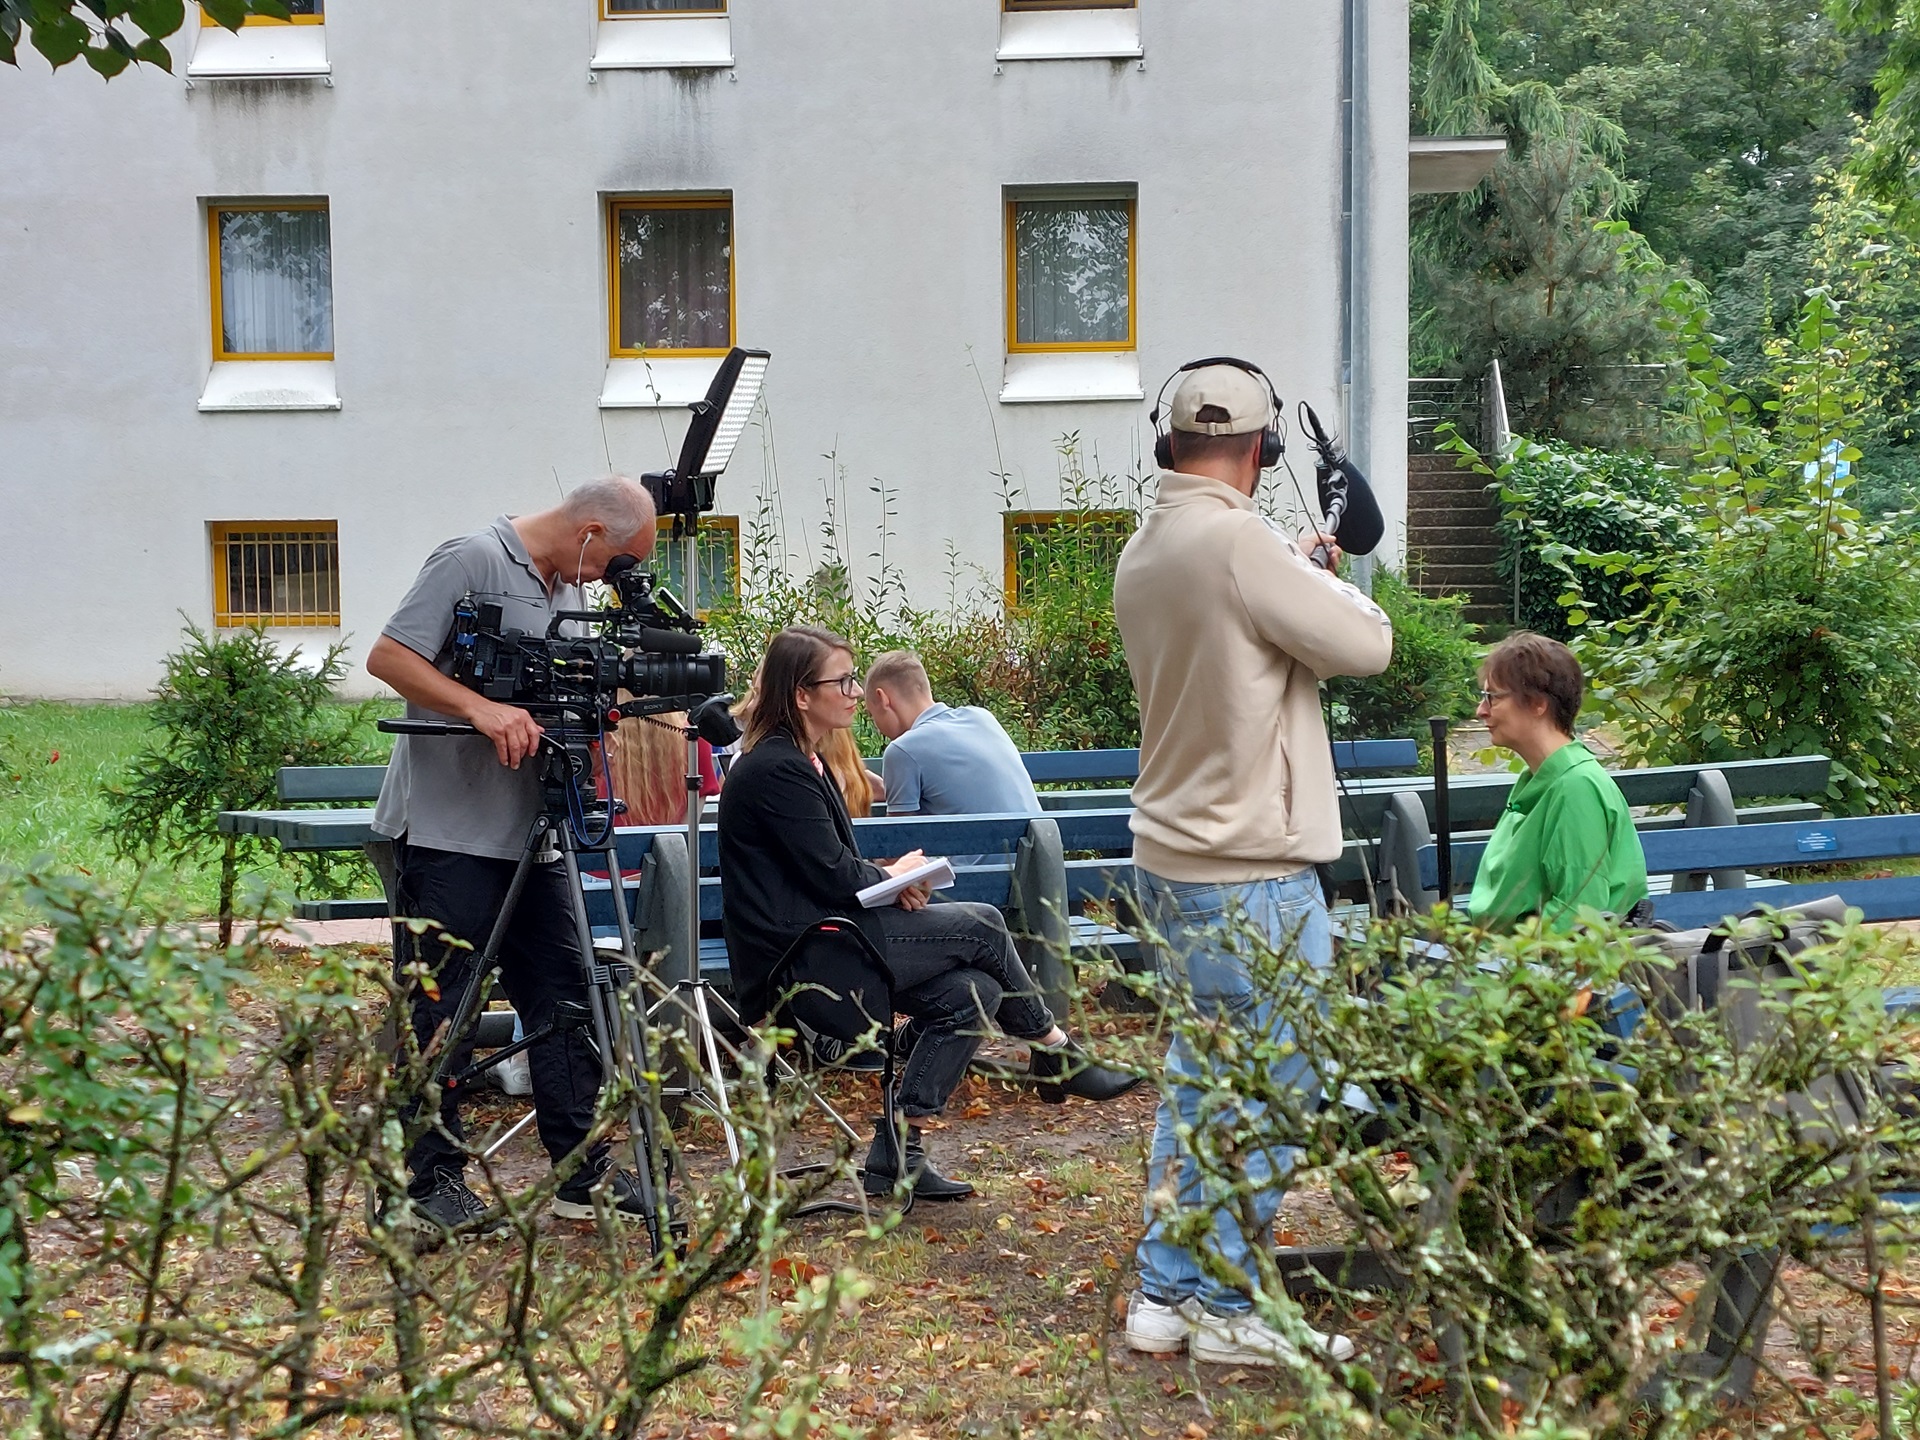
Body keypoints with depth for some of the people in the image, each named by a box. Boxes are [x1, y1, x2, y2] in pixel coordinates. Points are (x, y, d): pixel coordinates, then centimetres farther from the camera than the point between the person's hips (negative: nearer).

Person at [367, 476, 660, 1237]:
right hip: (446, 829, -8)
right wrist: (482, 709, -25)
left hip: (529, 829, 8)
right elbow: (388, 658, -15)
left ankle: (582, 1172, 16)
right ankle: (433, 1181, 11)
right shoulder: (472, 561, -10)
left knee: (563, 994, 8)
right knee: (440, 1008, 0)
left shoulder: (570, 589, 15)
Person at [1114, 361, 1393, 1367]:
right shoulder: (1236, 540, -18)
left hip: (1172, 855, 9)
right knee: (1272, 1086, 3)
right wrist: (1320, 574, 5)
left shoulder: (1142, 550, 9)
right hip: (1250, 874, -9)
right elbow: (1366, 646, -12)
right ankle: (1229, 1310, 13)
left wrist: (1291, 571, 21)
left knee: (1200, 1077, 17)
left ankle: (1166, 1293, 24)